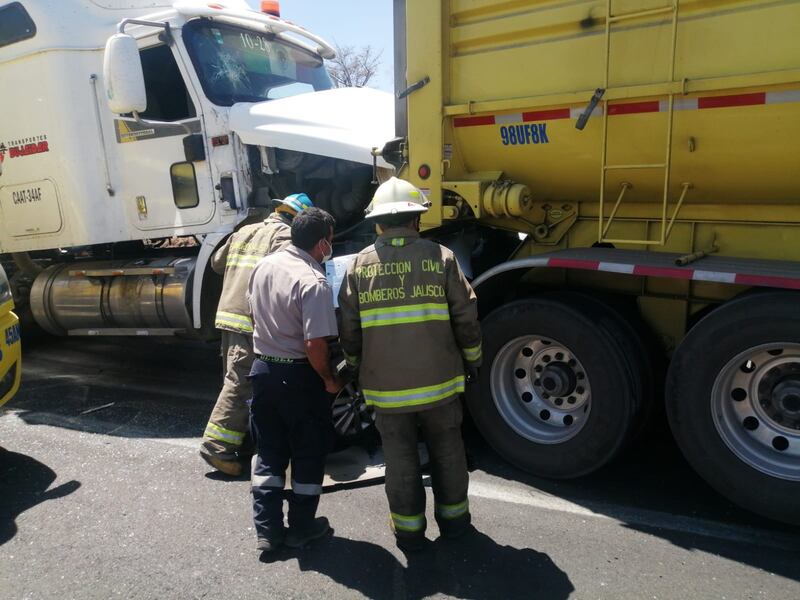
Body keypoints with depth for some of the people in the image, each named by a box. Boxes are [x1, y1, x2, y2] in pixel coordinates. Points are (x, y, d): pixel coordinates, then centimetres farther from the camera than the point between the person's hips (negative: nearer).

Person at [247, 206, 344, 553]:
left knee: (268, 453, 17)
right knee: (308, 454, 12)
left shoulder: (264, 266, 2)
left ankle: (267, 530, 24)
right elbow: (315, 344, -26)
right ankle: (301, 528, 25)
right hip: (299, 375, -7)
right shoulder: (313, 281, -22)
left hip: (263, 369, 7)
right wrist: (329, 379, -10)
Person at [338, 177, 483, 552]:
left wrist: (358, 367, 17)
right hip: (439, 379, 0)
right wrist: (472, 361, 12)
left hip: (385, 384, 0)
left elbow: (349, 330, 0)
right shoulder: (440, 257, -5)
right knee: (447, 450, 19)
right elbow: (466, 318, -3)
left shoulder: (360, 264, -3)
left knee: (400, 457, 15)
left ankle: (409, 529, 27)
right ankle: (452, 517, 34)